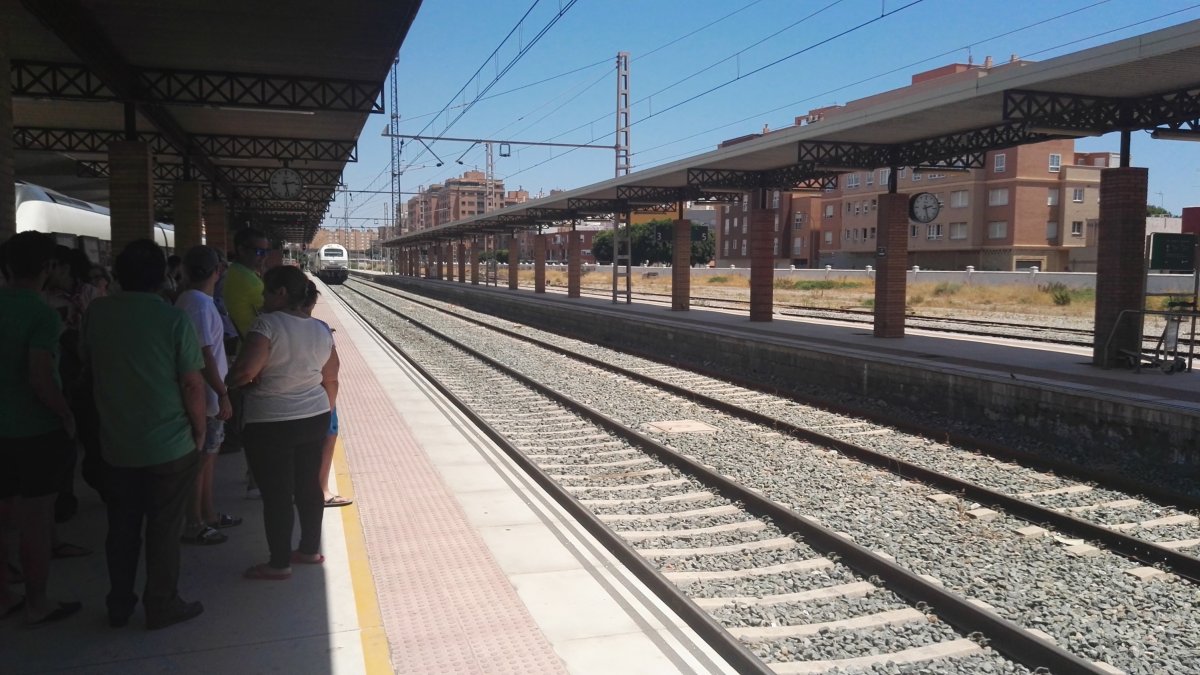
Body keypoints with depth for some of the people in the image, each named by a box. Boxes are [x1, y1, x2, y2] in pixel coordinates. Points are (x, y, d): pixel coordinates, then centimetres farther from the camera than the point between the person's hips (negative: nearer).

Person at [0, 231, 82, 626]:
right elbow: (40, 378, -24)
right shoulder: (42, 313, -17)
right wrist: (67, 416, -11)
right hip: (37, 431, -6)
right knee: (36, 520, 5)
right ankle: (37, 605, 17)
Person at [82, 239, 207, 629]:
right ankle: (162, 607, 19)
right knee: (164, 528, 9)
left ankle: (119, 605, 29)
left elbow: (89, 367, 11)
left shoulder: (97, 314, -2)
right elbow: (192, 383, -15)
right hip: (170, 445, -4)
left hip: (116, 444, 4)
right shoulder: (172, 319, -16)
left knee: (121, 527, 17)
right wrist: (199, 431, -2)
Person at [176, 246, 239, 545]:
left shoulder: (191, 300, 11)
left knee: (208, 455, 18)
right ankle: (194, 525, 10)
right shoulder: (200, 304, -20)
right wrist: (223, 394, -21)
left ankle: (208, 514, 30)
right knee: (201, 459, 0)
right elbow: (204, 355, -24)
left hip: (205, 396, 10)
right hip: (205, 397, -10)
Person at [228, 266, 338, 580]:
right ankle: (310, 549, 29)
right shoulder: (321, 330, 4)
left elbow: (244, 372, -26)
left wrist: (229, 380, -5)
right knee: (309, 485, 17)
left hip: (270, 426, -7)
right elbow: (331, 381, 9)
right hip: (314, 420, 7)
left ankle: (279, 564, 15)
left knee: (276, 494, 4)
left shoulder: (267, 324, -17)